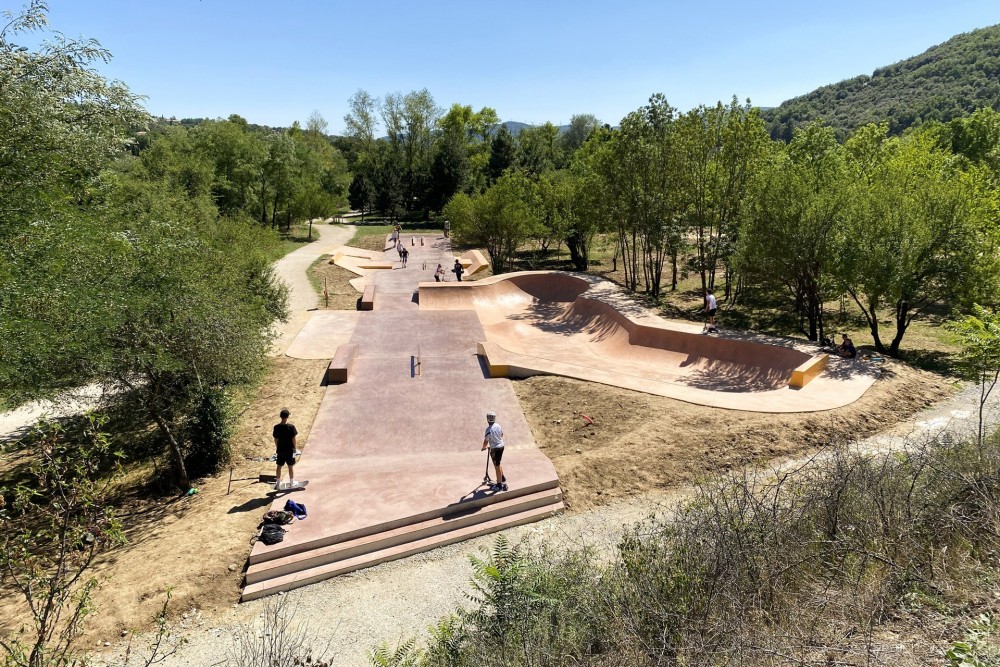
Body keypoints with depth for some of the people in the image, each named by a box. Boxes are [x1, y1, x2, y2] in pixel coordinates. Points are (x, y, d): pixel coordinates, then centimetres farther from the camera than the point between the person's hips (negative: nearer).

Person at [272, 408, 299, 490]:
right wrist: (294, 448, 1)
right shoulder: (291, 426, -16)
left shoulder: (276, 427, -9)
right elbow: (293, 439, -11)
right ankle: (292, 483, 20)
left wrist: (277, 448, 13)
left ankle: (278, 483, 21)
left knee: (279, 466, 15)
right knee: (291, 466, 11)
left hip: (280, 450, 2)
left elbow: (276, 439, -1)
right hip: (290, 450, -2)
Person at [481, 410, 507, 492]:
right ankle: (502, 479, 39)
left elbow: (486, 441, -18)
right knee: (498, 464, 25)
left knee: (497, 466, 1)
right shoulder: (498, 426, -1)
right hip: (501, 446, 7)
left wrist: (483, 447, 2)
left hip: (495, 449, -7)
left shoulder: (488, 429, -23)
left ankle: (499, 485, 9)